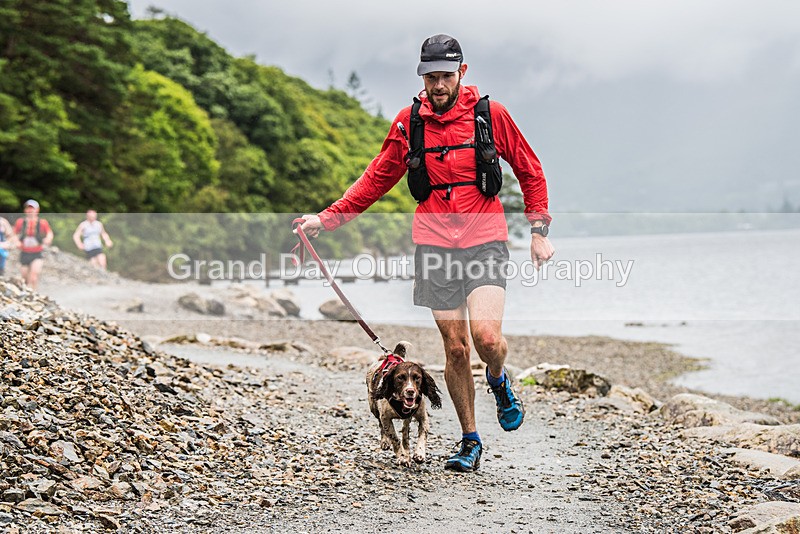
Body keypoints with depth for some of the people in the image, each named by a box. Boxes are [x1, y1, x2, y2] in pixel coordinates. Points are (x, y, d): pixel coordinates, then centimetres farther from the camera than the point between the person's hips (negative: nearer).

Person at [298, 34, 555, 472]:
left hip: (484, 241, -2)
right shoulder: (409, 122, 4)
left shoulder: (490, 114, -1)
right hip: (435, 245, 2)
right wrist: (326, 218, 7)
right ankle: (469, 441, 18)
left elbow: (530, 171, 9)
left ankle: (499, 381, 16)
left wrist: (538, 231, 4)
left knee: (486, 336, -20)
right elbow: (376, 179, 13)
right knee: (455, 348, 3)